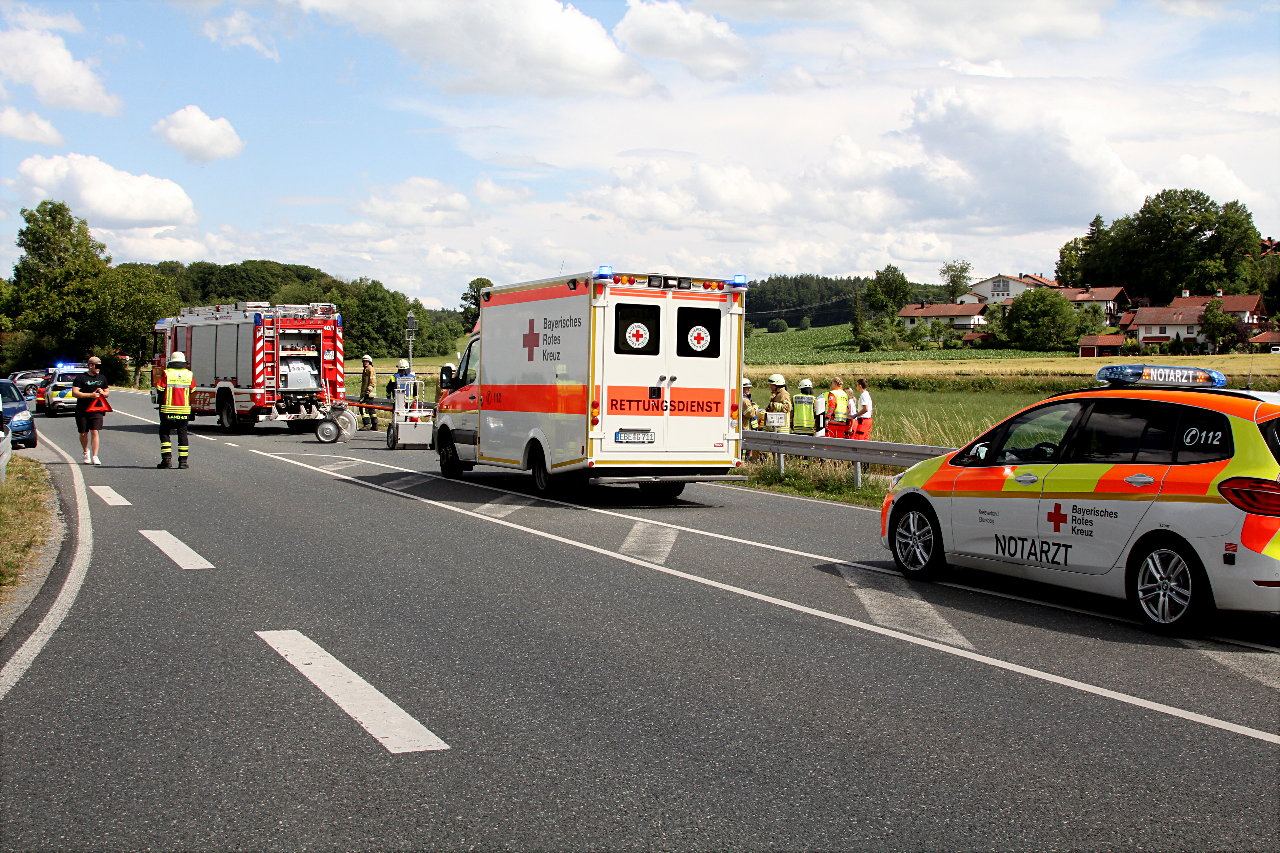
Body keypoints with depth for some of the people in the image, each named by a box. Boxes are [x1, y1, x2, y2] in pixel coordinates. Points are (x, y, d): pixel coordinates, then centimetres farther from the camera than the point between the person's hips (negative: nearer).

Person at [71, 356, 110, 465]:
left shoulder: (102, 378, 14)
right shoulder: (80, 378, -1)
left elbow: (107, 392, 22)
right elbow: (74, 393, -10)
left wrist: (102, 393, -2)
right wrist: (90, 395, -19)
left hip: (97, 410, 2)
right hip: (82, 410, -2)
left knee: (95, 432, -10)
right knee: (83, 434, 7)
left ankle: (95, 457, -11)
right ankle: (86, 453, 31)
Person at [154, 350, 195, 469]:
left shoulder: (166, 374, -5)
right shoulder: (189, 375, 4)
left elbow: (160, 390, -3)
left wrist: (160, 403, 14)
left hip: (168, 410, -2)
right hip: (184, 410, 2)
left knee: (164, 433, 8)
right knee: (182, 434, 8)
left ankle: (167, 459, -3)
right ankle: (183, 460, 4)